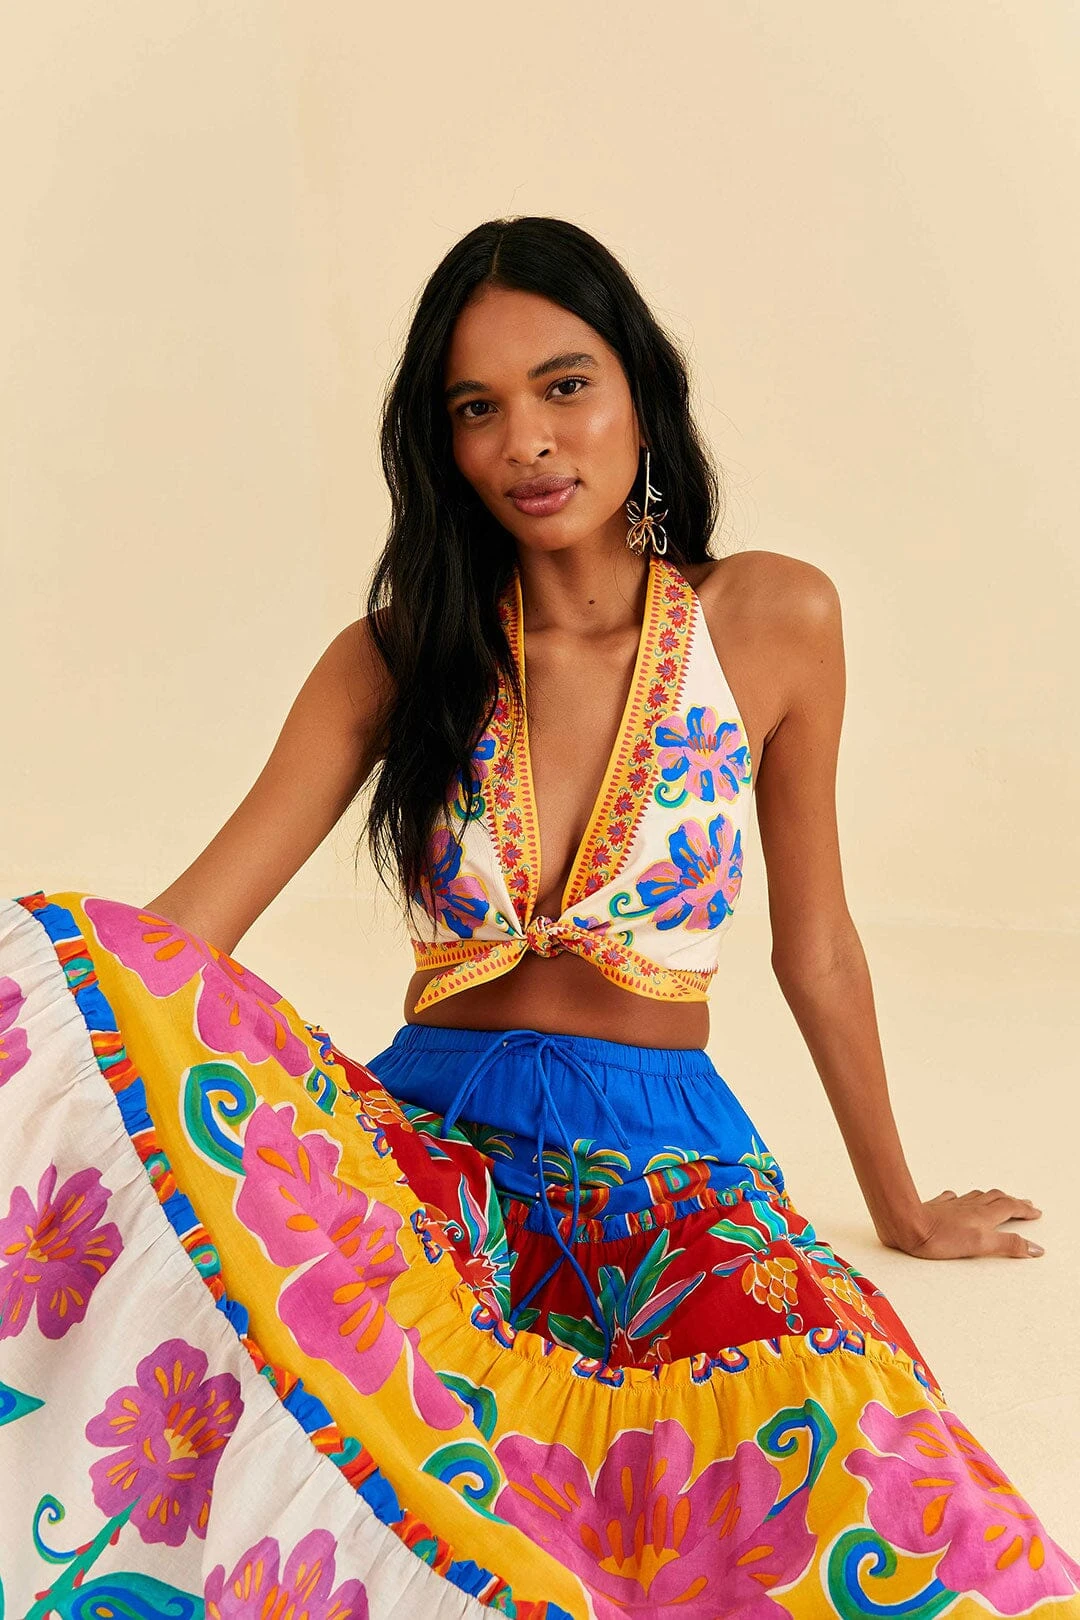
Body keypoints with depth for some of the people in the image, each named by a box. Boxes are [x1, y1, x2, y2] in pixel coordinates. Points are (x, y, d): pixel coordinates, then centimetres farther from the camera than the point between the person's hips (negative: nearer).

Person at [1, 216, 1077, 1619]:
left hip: (668, 1158, 0)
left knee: (850, 1472, -36)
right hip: (429, 1132, 1)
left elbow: (814, 948, 11)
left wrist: (901, 1209, 21)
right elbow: (182, 931, -2)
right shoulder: (394, 658, 4)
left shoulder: (772, 621, 1)